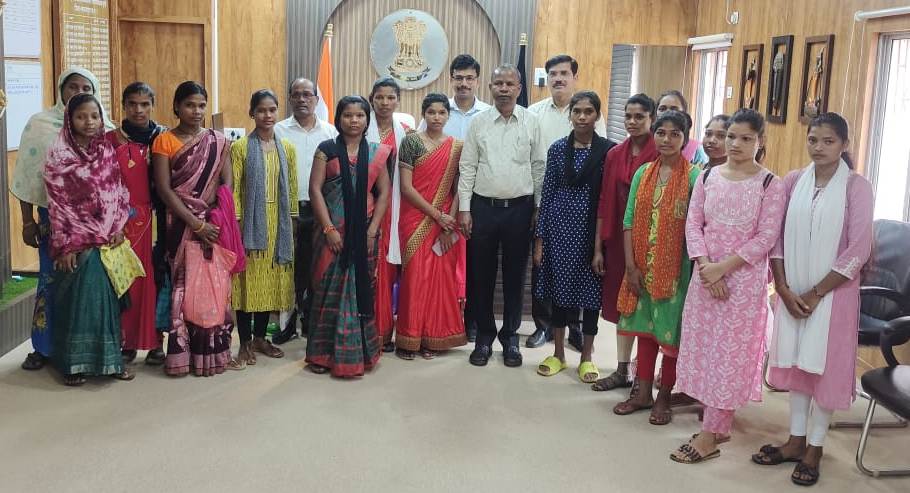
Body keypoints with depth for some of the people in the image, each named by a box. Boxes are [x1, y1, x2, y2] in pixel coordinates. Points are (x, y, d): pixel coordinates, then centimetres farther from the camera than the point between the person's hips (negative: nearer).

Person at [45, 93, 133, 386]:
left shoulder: (107, 151, 7)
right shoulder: (58, 156, -5)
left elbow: (120, 192, 9)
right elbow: (57, 203, -8)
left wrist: (118, 228, -3)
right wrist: (64, 245, -11)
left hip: (109, 240, 4)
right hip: (78, 242, -4)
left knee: (107, 298, 8)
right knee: (77, 300, 1)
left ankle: (109, 359, 18)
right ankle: (74, 364, 12)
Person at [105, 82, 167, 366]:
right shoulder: (111, 140, 4)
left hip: (155, 218, 0)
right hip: (123, 219, 0)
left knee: (155, 278, 1)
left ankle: (155, 342, 10)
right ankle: (127, 341, 12)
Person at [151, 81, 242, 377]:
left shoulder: (219, 142, 7)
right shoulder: (164, 141, -1)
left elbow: (227, 186, 2)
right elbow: (163, 189, -8)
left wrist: (216, 223, -11)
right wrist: (196, 224, -15)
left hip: (215, 223, 2)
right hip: (181, 225, -2)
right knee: (182, 287, 0)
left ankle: (215, 351, 11)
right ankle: (182, 354, 8)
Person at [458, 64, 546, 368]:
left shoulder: (530, 122, 2)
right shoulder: (479, 122, 2)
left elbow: (539, 167, 5)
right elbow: (467, 168, 2)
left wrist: (538, 207, 3)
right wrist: (464, 209, -2)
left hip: (519, 208, 0)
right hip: (483, 206, 0)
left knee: (515, 275, 8)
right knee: (481, 274, 7)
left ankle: (510, 336, 23)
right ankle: (484, 335, 22)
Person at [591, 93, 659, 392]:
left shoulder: (659, 155, -10)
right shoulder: (614, 155, 6)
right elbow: (604, 202, 7)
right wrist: (599, 245, 5)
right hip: (618, 238, 5)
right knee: (621, 302, 12)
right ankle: (622, 371, 24)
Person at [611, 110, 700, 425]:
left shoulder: (693, 176, -8)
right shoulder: (643, 174, 5)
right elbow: (629, 221, 3)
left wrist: (694, 269, -13)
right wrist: (631, 265, -4)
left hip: (675, 268, -4)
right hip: (642, 266, 4)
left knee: (670, 330, 6)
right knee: (645, 327, 13)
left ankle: (663, 397, 21)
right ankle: (643, 393, 25)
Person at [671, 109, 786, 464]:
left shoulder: (770, 184, -5)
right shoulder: (708, 177, 6)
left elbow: (766, 238, -10)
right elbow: (693, 224, 3)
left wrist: (723, 267, -16)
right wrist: (705, 266, -11)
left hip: (745, 279, -4)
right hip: (706, 276, 4)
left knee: (730, 352, 0)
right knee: (703, 346, 7)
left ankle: (709, 435, 5)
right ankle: (719, 425, 22)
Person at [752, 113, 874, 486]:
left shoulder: (857, 187, -9)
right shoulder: (793, 181, 2)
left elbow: (858, 251, -12)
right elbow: (777, 238, 2)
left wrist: (816, 293, -12)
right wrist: (784, 290, -7)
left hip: (832, 293, -3)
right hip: (792, 291, 4)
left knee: (825, 366, 4)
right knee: (796, 362, 11)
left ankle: (814, 448, 16)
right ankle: (796, 439, 24)